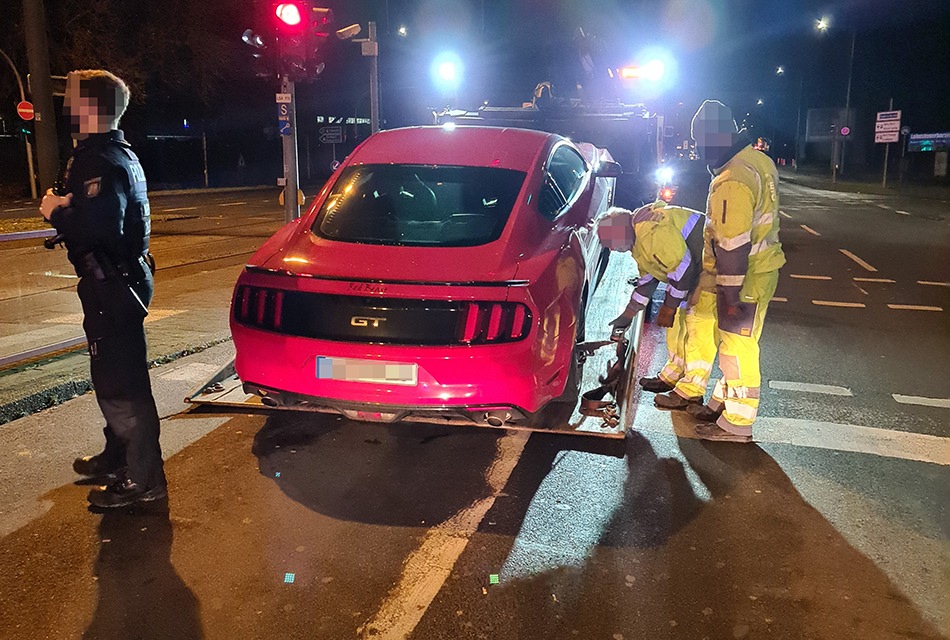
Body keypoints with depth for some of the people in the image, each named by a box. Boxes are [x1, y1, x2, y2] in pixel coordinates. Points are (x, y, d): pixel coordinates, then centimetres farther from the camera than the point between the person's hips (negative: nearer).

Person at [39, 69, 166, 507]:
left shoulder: (101, 162, -20)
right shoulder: (117, 153, 15)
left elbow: (97, 228, -32)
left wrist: (55, 212, -15)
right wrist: (66, 207, 4)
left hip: (113, 285, -11)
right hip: (117, 279, 11)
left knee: (120, 383, -5)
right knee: (113, 376, 22)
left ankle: (143, 480, 4)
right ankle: (117, 456, 39)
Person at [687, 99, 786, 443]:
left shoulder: (732, 182, -26)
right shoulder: (759, 160, 6)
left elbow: (732, 245, -26)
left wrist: (730, 293, -20)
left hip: (747, 277, -10)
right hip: (764, 264, 10)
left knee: (738, 346, 2)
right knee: (731, 340, 21)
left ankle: (737, 423, 16)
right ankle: (723, 400, 37)